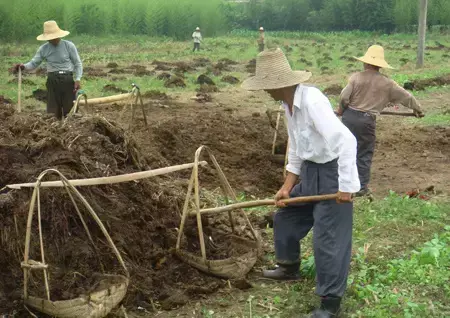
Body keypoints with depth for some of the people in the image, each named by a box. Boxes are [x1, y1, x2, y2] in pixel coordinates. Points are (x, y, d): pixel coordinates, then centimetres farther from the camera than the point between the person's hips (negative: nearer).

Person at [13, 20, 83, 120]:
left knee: (70, 111, 1)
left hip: (67, 80, -2)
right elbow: (34, 63, 4)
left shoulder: (69, 46, -4)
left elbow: (78, 64, -2)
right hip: (52, 81, 2)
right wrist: (23, 66, -18)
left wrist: (78, 79, -15)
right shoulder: (43, 49, 4)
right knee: (53, 112, 4)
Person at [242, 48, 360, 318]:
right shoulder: (289, 105, 3)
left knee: (328, 238, -3)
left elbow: (346, 140, -32)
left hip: (332, 173, -10)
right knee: (285, 216, 22)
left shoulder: (312, 101, -27)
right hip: (309, 172, 10)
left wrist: (345, 186, -29)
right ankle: (290, 267, 44)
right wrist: (287, 187, 11)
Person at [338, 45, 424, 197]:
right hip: (367, 120, -1)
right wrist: (417, 109, 28)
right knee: (364, 153, 8)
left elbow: (344, 97, -9)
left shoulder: (356, 77, -6)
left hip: (350, 116, 1)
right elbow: (405, 96, 11)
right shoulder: (387, 83, -1)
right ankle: (361, 187, 9)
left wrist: (341, 110, 13)